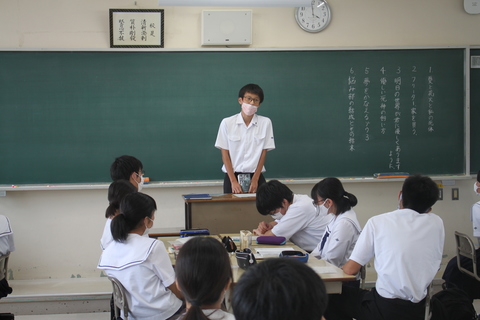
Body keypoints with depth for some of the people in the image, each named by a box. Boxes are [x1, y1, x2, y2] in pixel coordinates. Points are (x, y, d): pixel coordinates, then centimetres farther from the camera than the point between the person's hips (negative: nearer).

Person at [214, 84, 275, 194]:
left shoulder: (265, 123, 1)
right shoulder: (227, 123, 1)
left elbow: (263, 153, 2)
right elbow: (225, 154, 1)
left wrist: (255, 180, -5)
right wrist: (233, 181, -7)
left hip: (255, 176, 0)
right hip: (232, 175, 0)